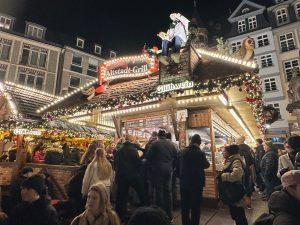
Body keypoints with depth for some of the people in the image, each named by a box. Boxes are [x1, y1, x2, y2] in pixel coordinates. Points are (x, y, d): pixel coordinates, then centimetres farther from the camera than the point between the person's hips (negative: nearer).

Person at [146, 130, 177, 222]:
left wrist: (150, 169, 6)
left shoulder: (154, 144, -7)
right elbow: (176, 157, 11)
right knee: (168, 192, 14)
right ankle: (169, 215, 24)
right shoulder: (171, 145, 6)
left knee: (159, 192, 5)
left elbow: (148, 157, -8)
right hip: (168, 171, 4)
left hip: (157, 171, -4)